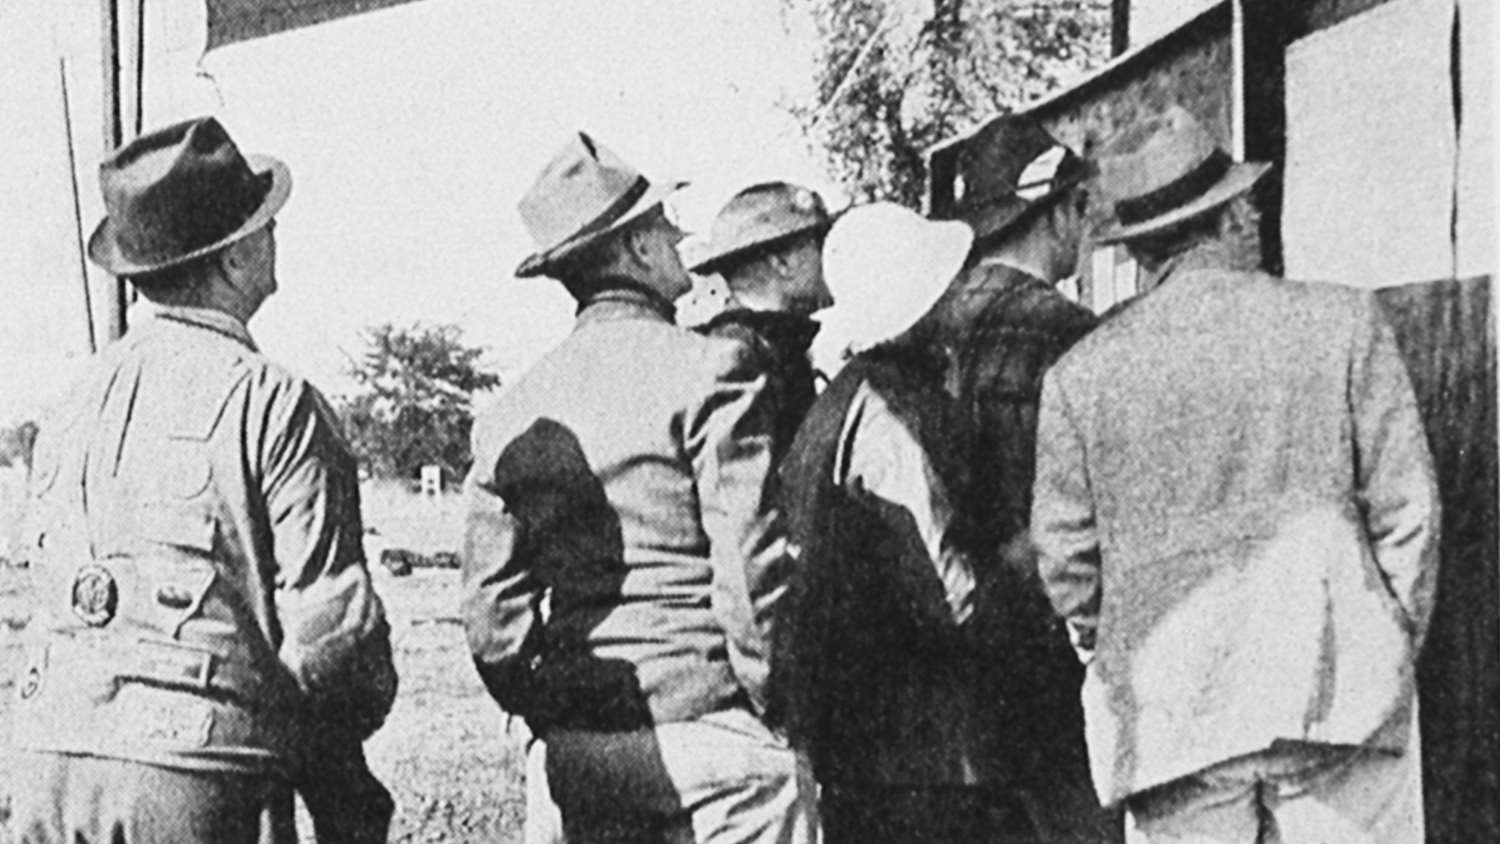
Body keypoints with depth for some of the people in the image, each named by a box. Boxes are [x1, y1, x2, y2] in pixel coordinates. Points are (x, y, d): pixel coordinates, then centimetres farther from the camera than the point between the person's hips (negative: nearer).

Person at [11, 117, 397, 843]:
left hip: (49, 757, 6)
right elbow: (330, 624, -10)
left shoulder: (74, 405, 14)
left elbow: (52, 594, 15)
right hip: (198, 768, -6)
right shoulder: (273, 404, -7)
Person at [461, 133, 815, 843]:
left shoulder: (511, 415, 9)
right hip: (709, 732, -6)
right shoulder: (706, 371, -8)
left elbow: (491, 615, 9)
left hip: (571, 760, 6)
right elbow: (754, 574, -13)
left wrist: (550, 718, 18)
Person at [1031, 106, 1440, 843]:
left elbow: (1064, 552, 3)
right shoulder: (1343, 323, -1)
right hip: (1336, 687, -1)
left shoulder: (1080, 373, 0)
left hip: (1168, 711, 1)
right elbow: (1405, 506, 0)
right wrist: (1398, 644, 11)